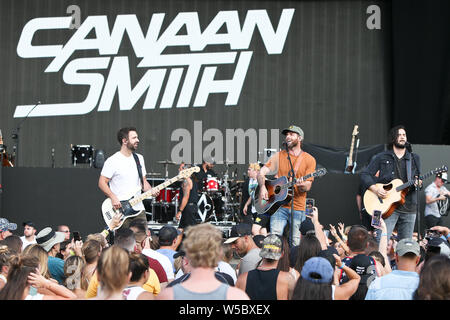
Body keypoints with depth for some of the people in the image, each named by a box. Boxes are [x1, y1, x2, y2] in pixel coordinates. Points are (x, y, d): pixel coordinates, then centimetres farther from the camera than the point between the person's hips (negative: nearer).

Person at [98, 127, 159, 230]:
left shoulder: (139, 159, 14)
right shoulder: (113, 161, -7)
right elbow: (102, 183, -7)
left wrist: (151, 191, -1)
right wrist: (113, 198, -19)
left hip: (139, 210, 6)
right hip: (121, 211, -6)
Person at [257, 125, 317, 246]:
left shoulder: (309, 160, 5)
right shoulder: (279, 156, 9)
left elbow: (307, 187, -1)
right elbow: (262, 172, 3)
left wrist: (301, 185, -24)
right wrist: (262, 187, -16)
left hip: (298, 208, -1)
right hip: (278, 206, 1)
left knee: (295, 244, -1)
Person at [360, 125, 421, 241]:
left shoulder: (414, 159, 16)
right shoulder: (381, 157, 7)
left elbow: (418, 178, 16)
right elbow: (365, 175, 4)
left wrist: (418, 183, -8)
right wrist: (375, 189, -12)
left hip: (408, 208, 4)